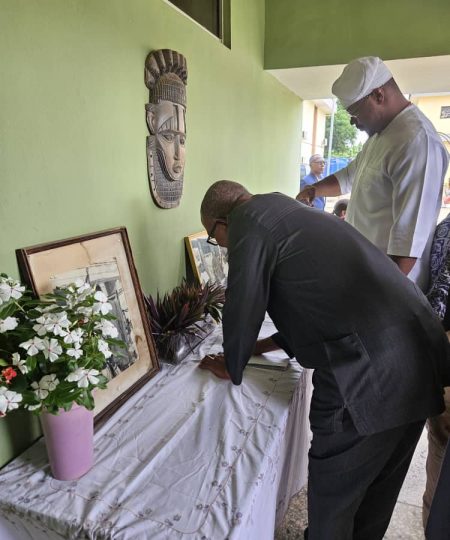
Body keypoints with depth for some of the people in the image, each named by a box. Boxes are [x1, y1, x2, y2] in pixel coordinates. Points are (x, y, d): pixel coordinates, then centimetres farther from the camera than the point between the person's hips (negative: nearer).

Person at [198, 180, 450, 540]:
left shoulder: (247, 221, -7)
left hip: (369, 372, -9)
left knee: (333, 486, 15)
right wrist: (264, 346, 33)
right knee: (379, 482, 27)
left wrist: (231, 367, 16)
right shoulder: (290, 213, 21)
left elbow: (242, 307, -3)